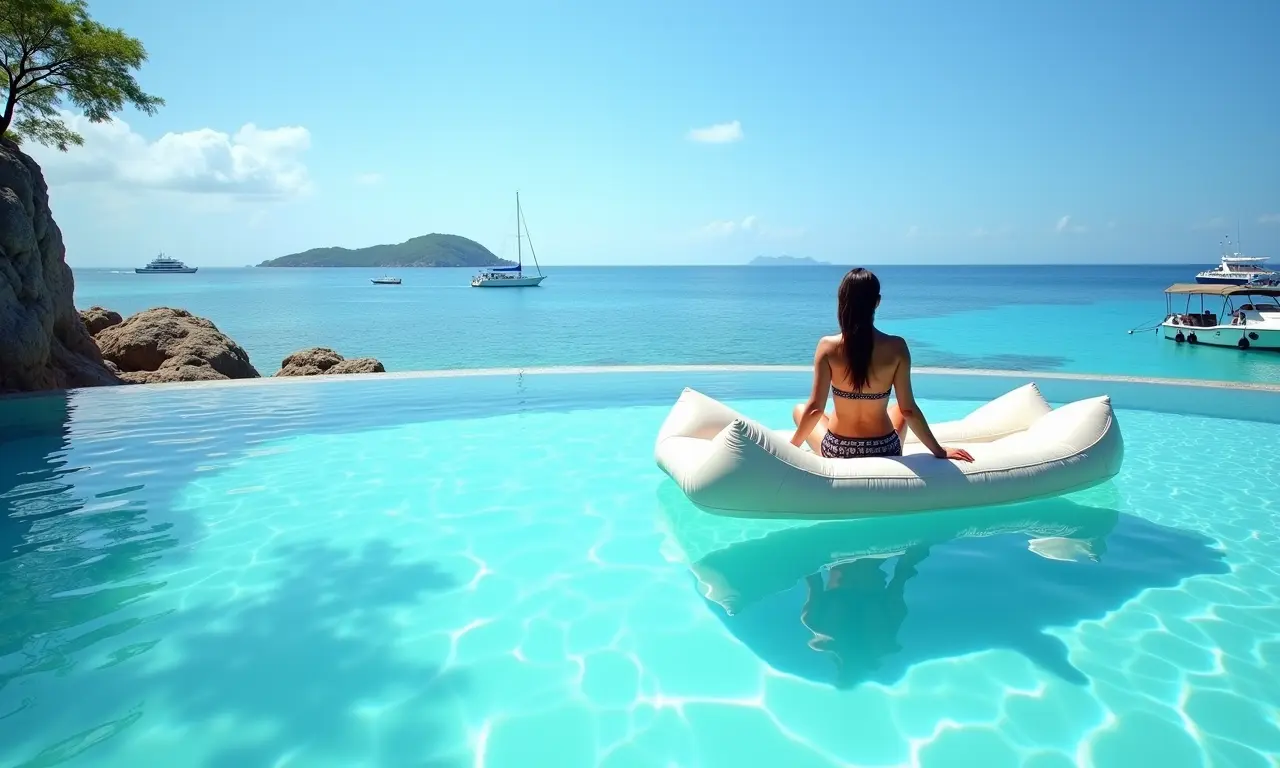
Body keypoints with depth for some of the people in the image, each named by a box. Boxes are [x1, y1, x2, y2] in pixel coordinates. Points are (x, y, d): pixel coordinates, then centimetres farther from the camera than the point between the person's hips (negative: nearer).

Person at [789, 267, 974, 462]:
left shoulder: (828, 346, -16)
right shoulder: (896, 347, -14)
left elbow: (815, 408, -14)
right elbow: (908, 410, -10)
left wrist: (791, 445, 0)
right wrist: (939, 451, 2)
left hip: (838, 452, -1)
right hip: (885, 452, 2)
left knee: (799, 409, 29)